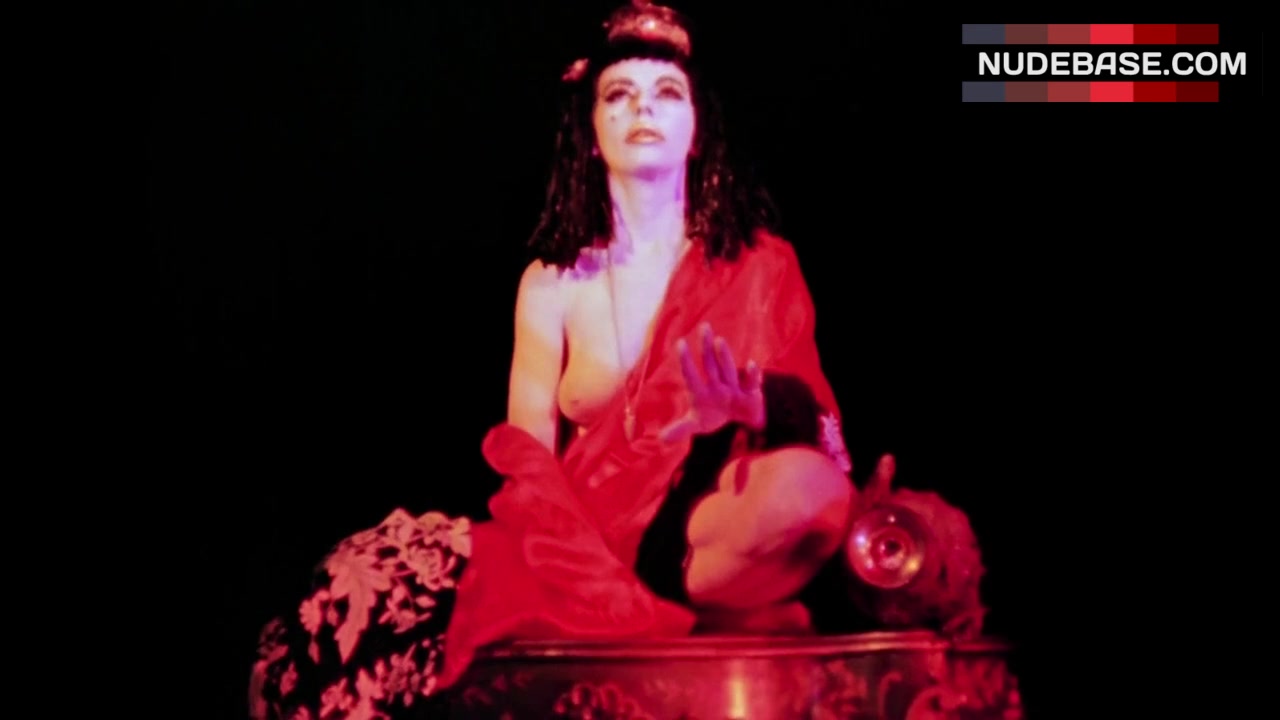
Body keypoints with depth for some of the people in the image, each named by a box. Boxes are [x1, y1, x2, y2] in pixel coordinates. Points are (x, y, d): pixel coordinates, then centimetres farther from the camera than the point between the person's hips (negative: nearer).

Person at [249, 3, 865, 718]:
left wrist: (752, 406, -29)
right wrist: (611, 594, -20)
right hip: (582, 554, 1)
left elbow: (811, 411, -3)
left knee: (810, 488, -36)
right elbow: (526, 460, -1)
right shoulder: (553, 281, 10)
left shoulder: (759, 261, 8)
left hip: (716, 535, 0)